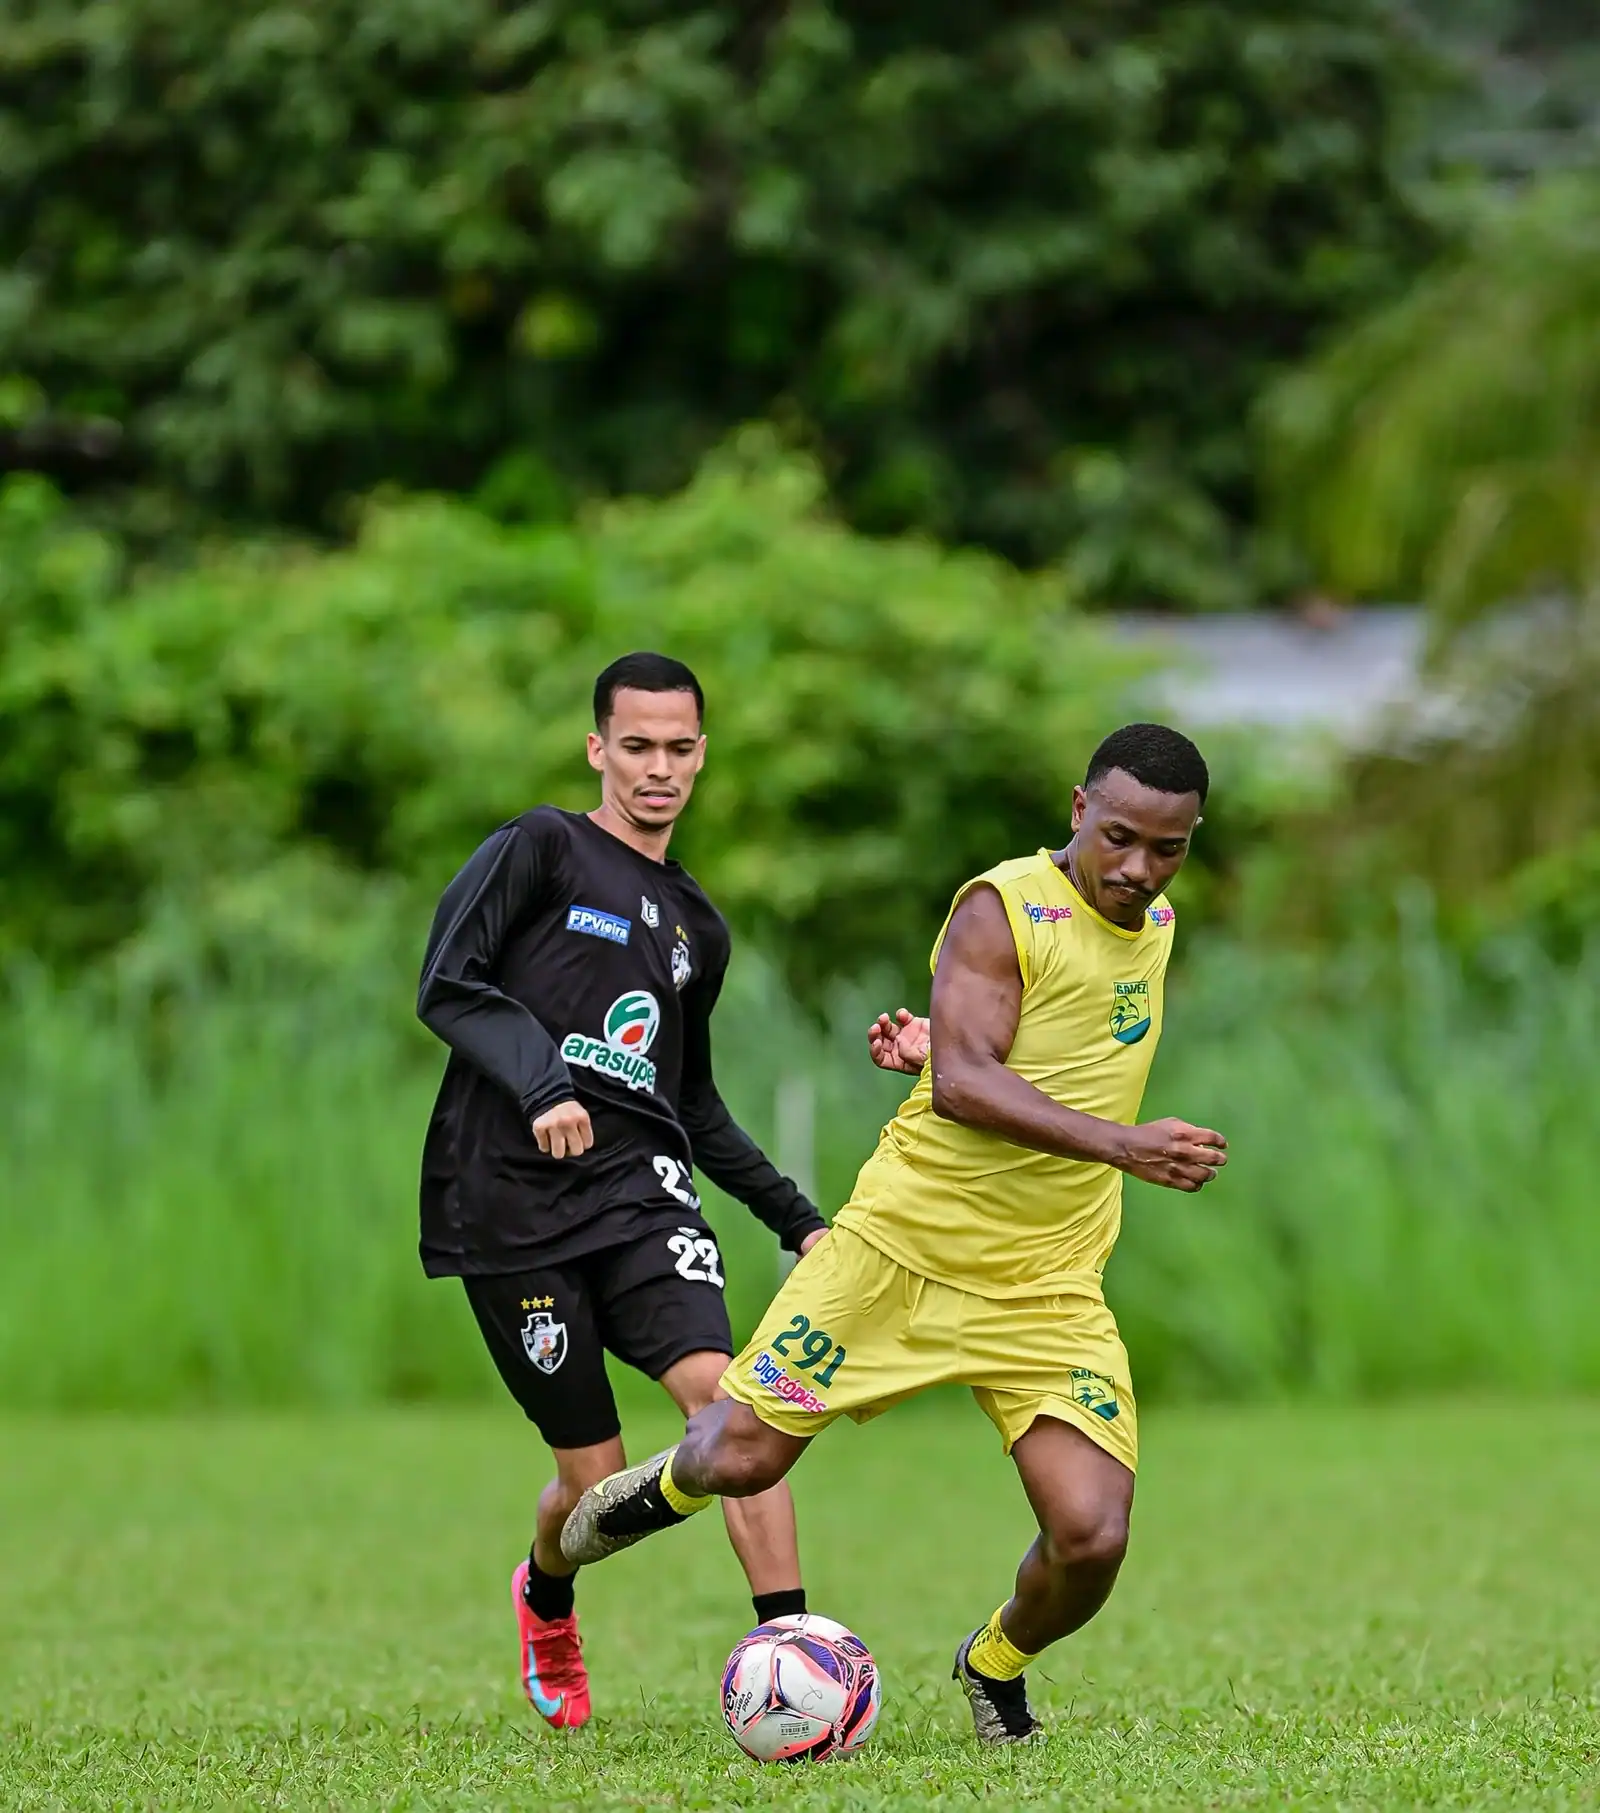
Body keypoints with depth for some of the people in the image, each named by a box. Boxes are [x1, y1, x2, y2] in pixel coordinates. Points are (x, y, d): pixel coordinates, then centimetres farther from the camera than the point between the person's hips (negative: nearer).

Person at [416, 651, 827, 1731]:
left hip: (638, 1192, 4)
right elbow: (448, 987, -9)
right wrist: (540, 1085, -23)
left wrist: (796, 1217, 23)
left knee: (723, 1394, -22)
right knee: (599, 1481, -1)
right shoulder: (544, 850, 2)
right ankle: (545, 1604, 34)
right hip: (509, 1206, -4)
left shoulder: (697, 928, 21)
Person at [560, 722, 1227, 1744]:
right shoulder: (1005, 908, -13)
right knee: (743, 1459, -5)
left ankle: (997, 1664, 21)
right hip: (902, 1247, -4)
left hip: (1049, 1292, 4)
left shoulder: (1155, 924, 9)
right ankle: (672, 1486, 34)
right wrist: (1122, 1145, -36)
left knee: (1091, 1540, -12)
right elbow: (961, 1081, -25)